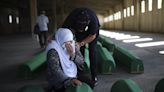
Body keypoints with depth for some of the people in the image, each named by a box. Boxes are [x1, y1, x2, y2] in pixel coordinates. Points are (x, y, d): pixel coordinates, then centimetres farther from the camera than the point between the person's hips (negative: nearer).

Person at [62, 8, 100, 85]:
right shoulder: (71, 18, -39)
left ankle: (94, 76, -3)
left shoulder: (93, 19, -42)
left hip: (93, 30, -2)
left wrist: (80, 43, -37)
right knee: (80, 51, -4)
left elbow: (92, 36, -26)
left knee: (92, 51, -11)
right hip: (79, 32, 2)